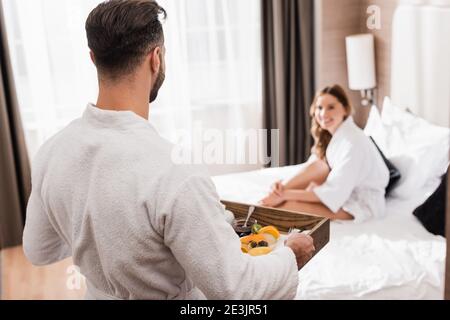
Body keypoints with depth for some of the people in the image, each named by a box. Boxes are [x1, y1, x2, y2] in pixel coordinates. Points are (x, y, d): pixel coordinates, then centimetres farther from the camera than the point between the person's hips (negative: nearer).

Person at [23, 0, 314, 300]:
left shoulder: (52, 152, -15)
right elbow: (233, 289, -26)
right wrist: (291, 256, -9)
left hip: (100, 292, 6)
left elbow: (39, 250, 1)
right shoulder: (174, 171, -35)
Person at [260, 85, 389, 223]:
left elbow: (334, 192, -31)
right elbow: (312, 168, -2)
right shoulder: (327, 135, 0)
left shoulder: (354, 142, -28)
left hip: (362, 203, -8)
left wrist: (287, 194, -30)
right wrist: (284, 188, -21)